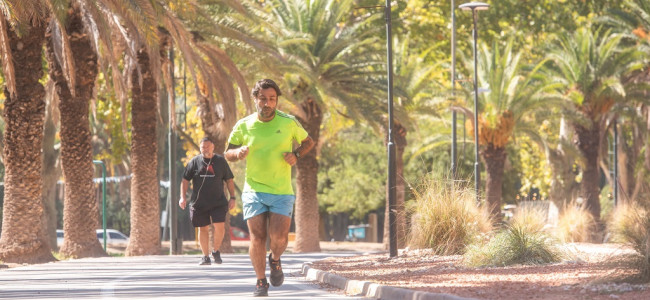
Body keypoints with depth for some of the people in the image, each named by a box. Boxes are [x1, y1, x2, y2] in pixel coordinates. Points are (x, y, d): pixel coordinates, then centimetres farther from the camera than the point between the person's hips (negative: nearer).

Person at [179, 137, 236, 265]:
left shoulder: (221, 161, 6)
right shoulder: (194, 162, 5)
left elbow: (229, 180, 11)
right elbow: (185, 180, 7)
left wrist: (232, 198, 5)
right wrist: (183, 197, -4)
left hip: (218, 202, -1)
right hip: (199, 202, 1)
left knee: (219, 226, -13)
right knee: (203, 228, 5)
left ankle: (216, 252, 8)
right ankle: (205, 256, 15)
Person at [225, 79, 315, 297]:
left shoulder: (289, 123, 0)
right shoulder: (243, 126, 1)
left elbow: (308, 142, 15)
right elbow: (228, 154, 11)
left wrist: (296, 155, -5)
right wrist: (238, 152, -12)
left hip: (282, 192, 0)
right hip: (254, 191, 1)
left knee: (279, 237, -13)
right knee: (257, 239, -4)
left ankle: (275, 260, 22)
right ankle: (261, 282, 13)